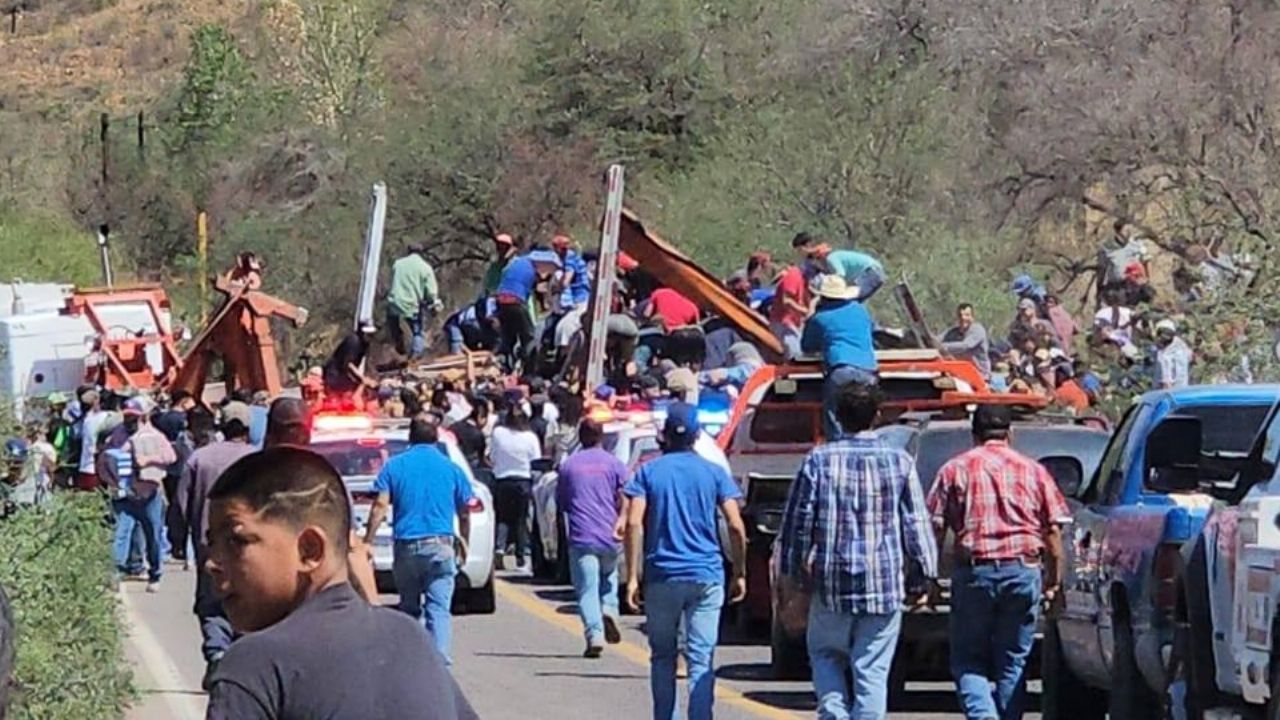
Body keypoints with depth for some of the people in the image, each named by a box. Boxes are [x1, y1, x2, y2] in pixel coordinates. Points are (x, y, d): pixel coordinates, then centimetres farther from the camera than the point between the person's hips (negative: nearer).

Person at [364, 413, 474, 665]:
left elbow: (380, 507, -5)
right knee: (439, 607, -6)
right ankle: (440, 658, -20)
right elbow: (464, 513, 13)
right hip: (440, 545, -1)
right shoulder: (451, 469, 6)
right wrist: (464, 541, 28)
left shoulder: (394, 466, 4)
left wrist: (368, 541, -5)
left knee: (409, 607, 15)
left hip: (406, 545, 1)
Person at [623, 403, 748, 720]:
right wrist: (739, 573, 7)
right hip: (706, 576, 0)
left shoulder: (648, 472, 2)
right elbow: (736, 526, -3)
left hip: (662, 575, 0)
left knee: (662, 656, 13)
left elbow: (634, 523, -8)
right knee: (701, 659, -2)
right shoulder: (714, 473, 3)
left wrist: (633, 576, -7)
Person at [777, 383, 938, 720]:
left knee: (826, 655, 17)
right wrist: (920, 579, 9)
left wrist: (793, 577, 10)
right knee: (872, 670, 3)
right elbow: (917, 525, 2)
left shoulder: (819, 460, -2)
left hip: (831, 582, 0)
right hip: (885, 584, 0)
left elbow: (797, 522, 0)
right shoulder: (899, 461, 0)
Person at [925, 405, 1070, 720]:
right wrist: (1053, 582, 12)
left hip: (973, 570, -1)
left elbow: (935, 528, 2)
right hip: (1024, 570, 1)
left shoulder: (956, 469, 6)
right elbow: (1053, 532, 7)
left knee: (968, 661, 6)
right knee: (1013, 663, 11)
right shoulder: (1033, 471, 10)